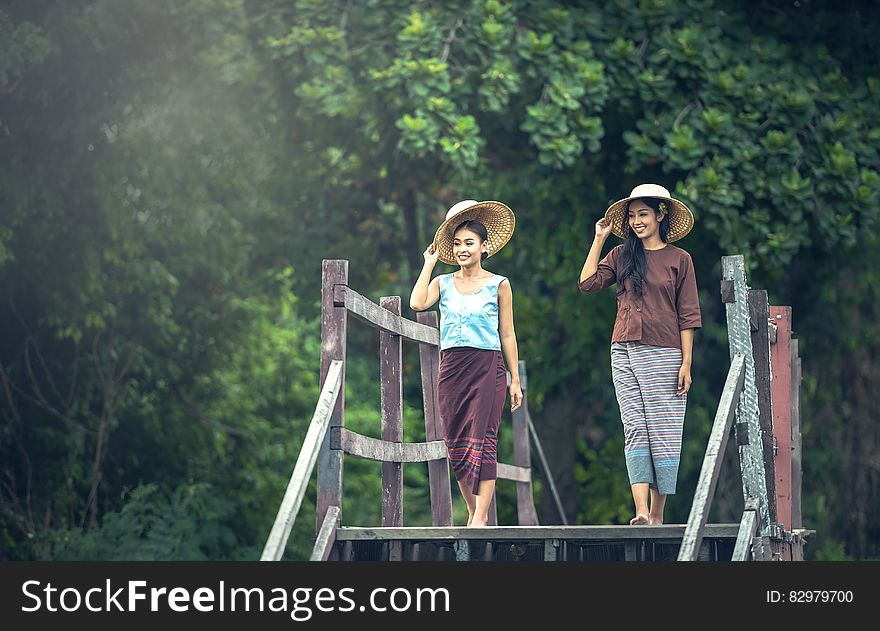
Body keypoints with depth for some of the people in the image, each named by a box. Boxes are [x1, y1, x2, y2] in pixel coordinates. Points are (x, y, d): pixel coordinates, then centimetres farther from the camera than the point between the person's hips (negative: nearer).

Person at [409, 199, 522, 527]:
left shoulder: (498, 285, 4)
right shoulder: (443, 283, 10)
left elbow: (507, 335, 7)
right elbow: (417, 303, -10)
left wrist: (514, 379, 4)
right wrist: (429, 263, 0)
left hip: (487, 367, -3)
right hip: (451, 367, 3)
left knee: (481, 441, -10)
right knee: (456, 445, 2)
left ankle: (480, 517, -12)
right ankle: (473, 511, 13)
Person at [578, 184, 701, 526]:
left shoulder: (679, 259, 4)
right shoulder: (622, 256, 12)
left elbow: (687, 315, 2)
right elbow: (587, 282, 0)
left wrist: (686, 363, -4)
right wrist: (599, 239, 4)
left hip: (663, 355, -2)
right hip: (625, 354, 2)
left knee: (664, 432, -2)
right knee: (635, 430, -5)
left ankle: (657, 514, 3)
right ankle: (641, 510, -11)